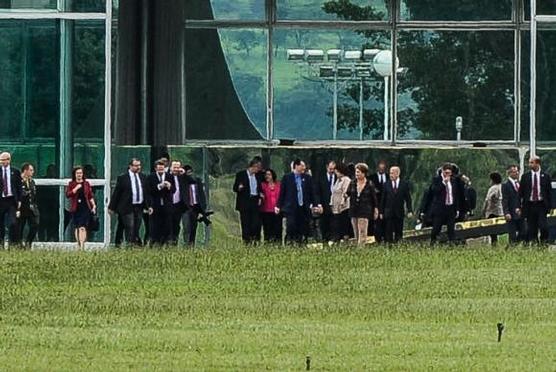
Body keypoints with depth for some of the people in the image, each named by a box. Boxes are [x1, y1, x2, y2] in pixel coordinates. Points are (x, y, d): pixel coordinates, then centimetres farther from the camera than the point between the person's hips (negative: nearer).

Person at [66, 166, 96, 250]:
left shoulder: (86, 183, 8)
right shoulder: (71, 184, 7)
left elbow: (90, 196, 11)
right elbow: (67, 195, -5)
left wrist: (93, 205, 3)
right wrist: (76, 188, -13)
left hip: (85, 208, -2)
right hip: (75, 209, 2)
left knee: (82, 227, -14)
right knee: (76, 228, 7)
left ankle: (82, 246, -22)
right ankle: (78, 245, 18)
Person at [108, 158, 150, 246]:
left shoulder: (143, 177, 11)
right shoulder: (122, 178, -3)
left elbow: (146, 192, 16)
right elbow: (116, 193, -1)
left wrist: (148, 206, 10)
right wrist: (111, 207, -2)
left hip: (139, 207, 5)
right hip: (127, 208, -5)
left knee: (136, 229, 7)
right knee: (129, 228, -9)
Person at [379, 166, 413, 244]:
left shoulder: (404, 184, 2)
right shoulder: (386, 185, 4)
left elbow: (408, 198, 3)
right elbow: (383, 199, 5)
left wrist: (410, 210, -5)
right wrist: (381, 212, 2)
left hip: (399, 213, 0)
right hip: (388, 213, 0)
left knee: (399, 233, 6)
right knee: (388, 234, -3)